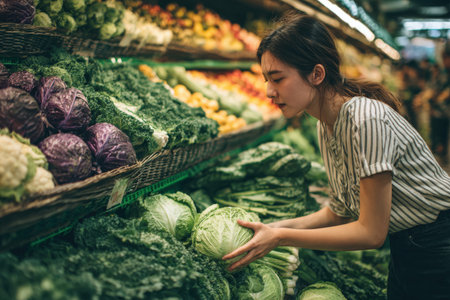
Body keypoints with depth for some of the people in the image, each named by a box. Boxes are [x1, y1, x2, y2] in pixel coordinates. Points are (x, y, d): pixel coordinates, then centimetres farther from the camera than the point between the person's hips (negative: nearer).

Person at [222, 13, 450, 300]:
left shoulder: (366, 119, -28)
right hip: (403, 250, 7)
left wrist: (280, 238, -22)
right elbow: (341, 211, 6)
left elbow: (371, 232, -23)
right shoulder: (326, 126, -2)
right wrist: (278, 228, -6)